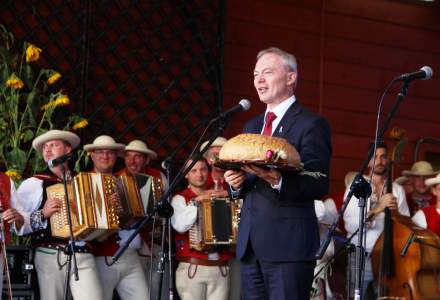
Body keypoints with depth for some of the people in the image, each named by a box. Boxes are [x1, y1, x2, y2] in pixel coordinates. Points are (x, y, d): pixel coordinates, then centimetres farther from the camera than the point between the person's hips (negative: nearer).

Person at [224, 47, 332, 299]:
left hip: (289, 244, -7)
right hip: (250, 245, 7)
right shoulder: (252, 127, 20)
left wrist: (278, 181, -30)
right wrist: (237, 184, -1)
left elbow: (319, 186, -14)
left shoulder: (311, 124, -4)